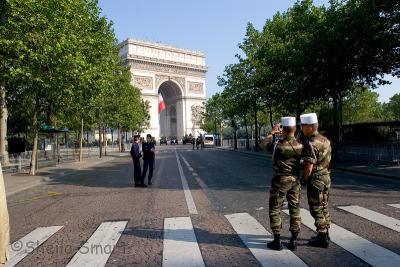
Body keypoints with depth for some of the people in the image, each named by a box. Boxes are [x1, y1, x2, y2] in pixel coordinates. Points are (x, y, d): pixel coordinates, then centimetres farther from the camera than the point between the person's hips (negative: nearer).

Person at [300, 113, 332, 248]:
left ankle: (322, 239, 10)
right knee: (324, 207, 18)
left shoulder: (310, 143, -21)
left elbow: (309, 166, -23)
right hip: (326, 177, 9)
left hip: (315, 179, -9)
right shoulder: (324, 139, 7)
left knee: (316, 209, 2)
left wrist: (303, 179, -7)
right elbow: (326, 159, 14)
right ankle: (325, 234, 30)